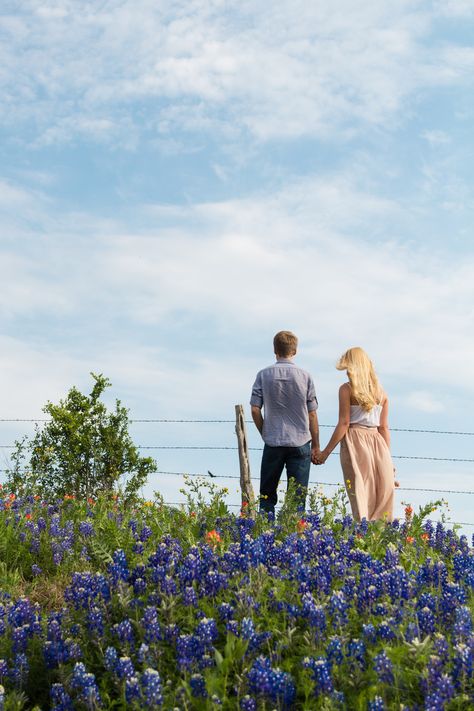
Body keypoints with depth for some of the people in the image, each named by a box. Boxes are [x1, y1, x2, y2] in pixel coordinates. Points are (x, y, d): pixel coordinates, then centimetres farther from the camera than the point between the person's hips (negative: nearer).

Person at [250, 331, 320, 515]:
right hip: (300, 443, 0)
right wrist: (316, 445, 7)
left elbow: (255, 410, -4)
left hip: (272, 443, 0)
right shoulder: (304, 376, -3)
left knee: (267, 495, 12)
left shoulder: (264, 375, -2)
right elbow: (312, 414, -1)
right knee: (298, 497, 5)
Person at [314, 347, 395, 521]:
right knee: (383, 495, 7)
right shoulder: (381, 391, 11)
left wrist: (325, 452, -3)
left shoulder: (347, 389, -3)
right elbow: (384, 427, 11)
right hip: (378, 443, 4)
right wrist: (386, 456, 16)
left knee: (361, 495, -3)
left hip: (355, 441, -4)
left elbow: (344, 423, -7)